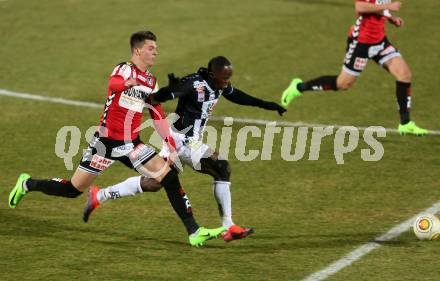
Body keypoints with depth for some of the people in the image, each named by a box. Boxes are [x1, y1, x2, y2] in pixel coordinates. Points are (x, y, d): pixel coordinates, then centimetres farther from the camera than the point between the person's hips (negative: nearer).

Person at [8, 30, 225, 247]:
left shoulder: (150, 81, 10)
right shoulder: (124, 69, -13)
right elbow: (113, 83, -38)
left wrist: (171, 145, 8)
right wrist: (127, 83, -62)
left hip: (132, 144, 6)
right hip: (107, 141, -6)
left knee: (170, 177, -7)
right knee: (73, 190, 0)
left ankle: (194, 232, -4)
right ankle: (27, 184, 27)